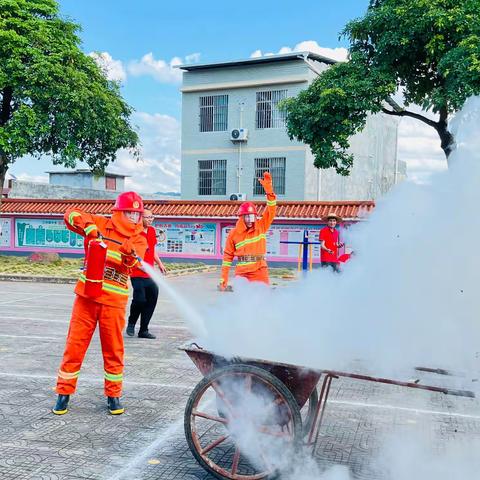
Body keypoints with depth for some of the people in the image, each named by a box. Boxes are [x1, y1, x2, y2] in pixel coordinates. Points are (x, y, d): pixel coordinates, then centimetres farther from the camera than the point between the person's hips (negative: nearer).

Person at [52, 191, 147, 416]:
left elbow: (131, 263, -14)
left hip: (114, 301, 0)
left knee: (113, 349, 7)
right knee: (74, 345, 5)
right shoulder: (101, 224, 2)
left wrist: (130, 254, -36)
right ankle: (64, 393, 19)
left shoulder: (139, 240, 3)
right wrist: (88, 226, -22)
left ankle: (113, 395, 22)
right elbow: (71, 214, -5)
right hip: (87, 296, 0)